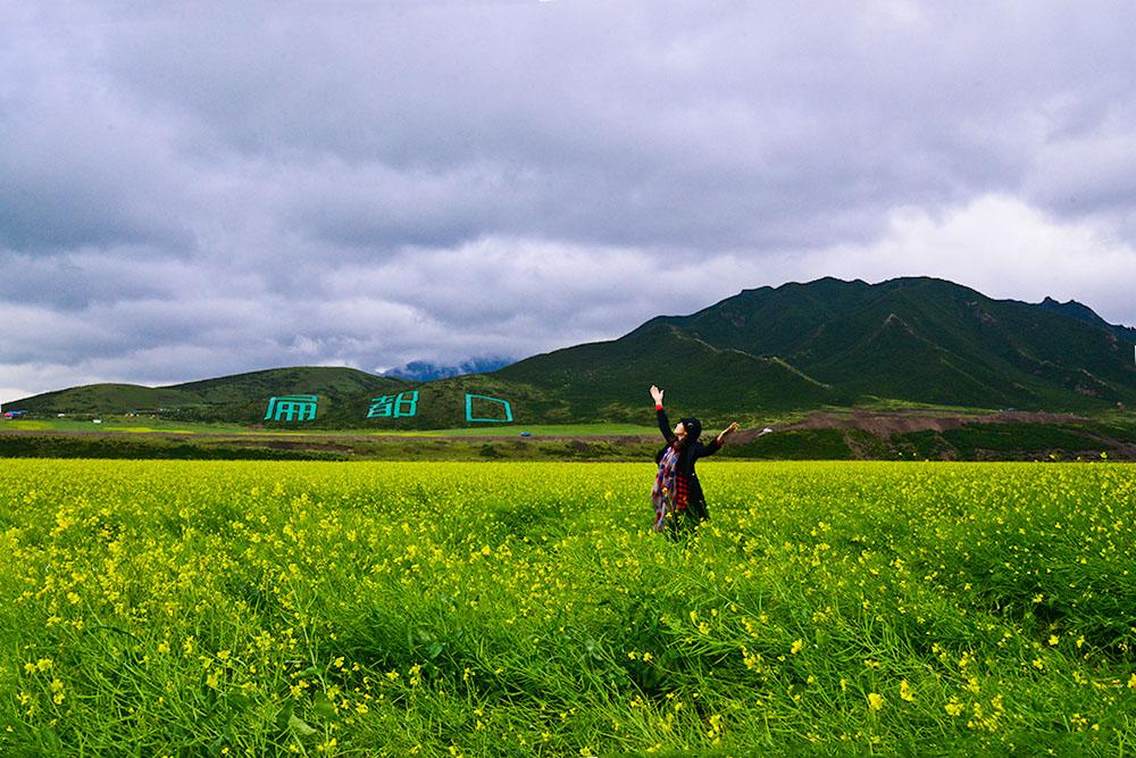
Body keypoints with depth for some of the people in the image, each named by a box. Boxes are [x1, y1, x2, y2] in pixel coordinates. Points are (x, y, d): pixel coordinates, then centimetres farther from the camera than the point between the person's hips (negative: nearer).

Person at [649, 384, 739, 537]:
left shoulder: (691, 449, -11)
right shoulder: (673, 443, 10)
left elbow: (708, 450, -30)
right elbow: (664, 426, 24)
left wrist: (722, 436, -48)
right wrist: (658, 402, 31)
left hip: (681, 498, -8)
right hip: (668, 497, 8)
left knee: (682, 531, -6)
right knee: (669, 530, 10)